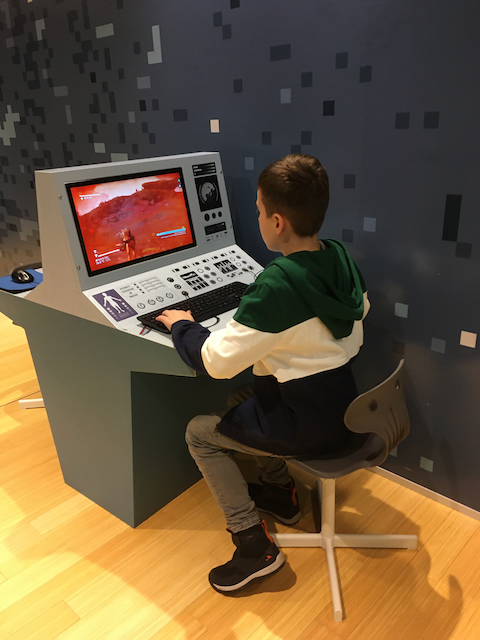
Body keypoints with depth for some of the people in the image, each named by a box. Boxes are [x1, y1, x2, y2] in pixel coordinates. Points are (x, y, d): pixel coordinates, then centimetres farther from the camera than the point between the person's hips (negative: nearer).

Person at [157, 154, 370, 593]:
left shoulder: (277, 287, -29)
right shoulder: (341, 259, -4)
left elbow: (216, 361, -26)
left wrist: (182, 326, -6)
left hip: (309, 427, -8)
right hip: (344, 407, 8)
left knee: (199, 432, 7)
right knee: (247, 399, 30)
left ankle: (255, 546, 10)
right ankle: (279, 492, 39)